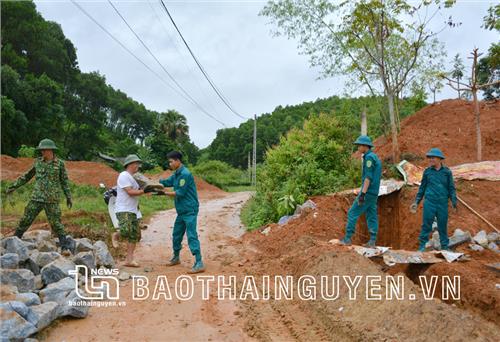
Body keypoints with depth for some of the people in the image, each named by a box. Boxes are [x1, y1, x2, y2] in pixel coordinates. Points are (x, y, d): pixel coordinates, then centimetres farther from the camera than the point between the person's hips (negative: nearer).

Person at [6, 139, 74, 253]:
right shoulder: (38, 162, 6)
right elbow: (27, 176, 16)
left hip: (52, 199, -3)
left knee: (55, 223, -4)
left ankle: (65, 246, 4)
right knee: (25, 220, 5)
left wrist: (68, 197, 3)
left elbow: (64, 181, 4)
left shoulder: (60, 163, -2)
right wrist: (14, 186, 15)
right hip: (36, 197, 3)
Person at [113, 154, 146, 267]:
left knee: (135, 236, 6)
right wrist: (144, 191, -13)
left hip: (133, 211, 10)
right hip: (123, 210, -9)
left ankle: (129, 260, 11)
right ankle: (116, 235, 9)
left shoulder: (132, 177, 20)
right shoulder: (124, 176, -10)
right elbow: (130, 192, -17)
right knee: (126, 231, -26)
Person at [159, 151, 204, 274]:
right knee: (176, 235, 19)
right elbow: (166, 182, 15)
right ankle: (176, 258, 37)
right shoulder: (176, 174, 13)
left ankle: (199, 264, -11)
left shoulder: (185, 174, -17)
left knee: (192, 236, -12)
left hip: (190, 211, -10)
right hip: (181, 211, 10)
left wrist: (165, 193, -10)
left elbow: (180, 193, -19)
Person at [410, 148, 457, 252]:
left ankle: (445, 247, 21)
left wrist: (454, 202, -3)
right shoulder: (427, 171, 5)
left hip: (443, 203, 0)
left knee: (443, 226, 9)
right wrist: (416, 202, 7)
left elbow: (451, 188, 6)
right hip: (429, 202, 0)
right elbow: (422, 188, 10)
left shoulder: (447, 172, 3)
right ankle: (422, 246, 7)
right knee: (426, 225, 0)